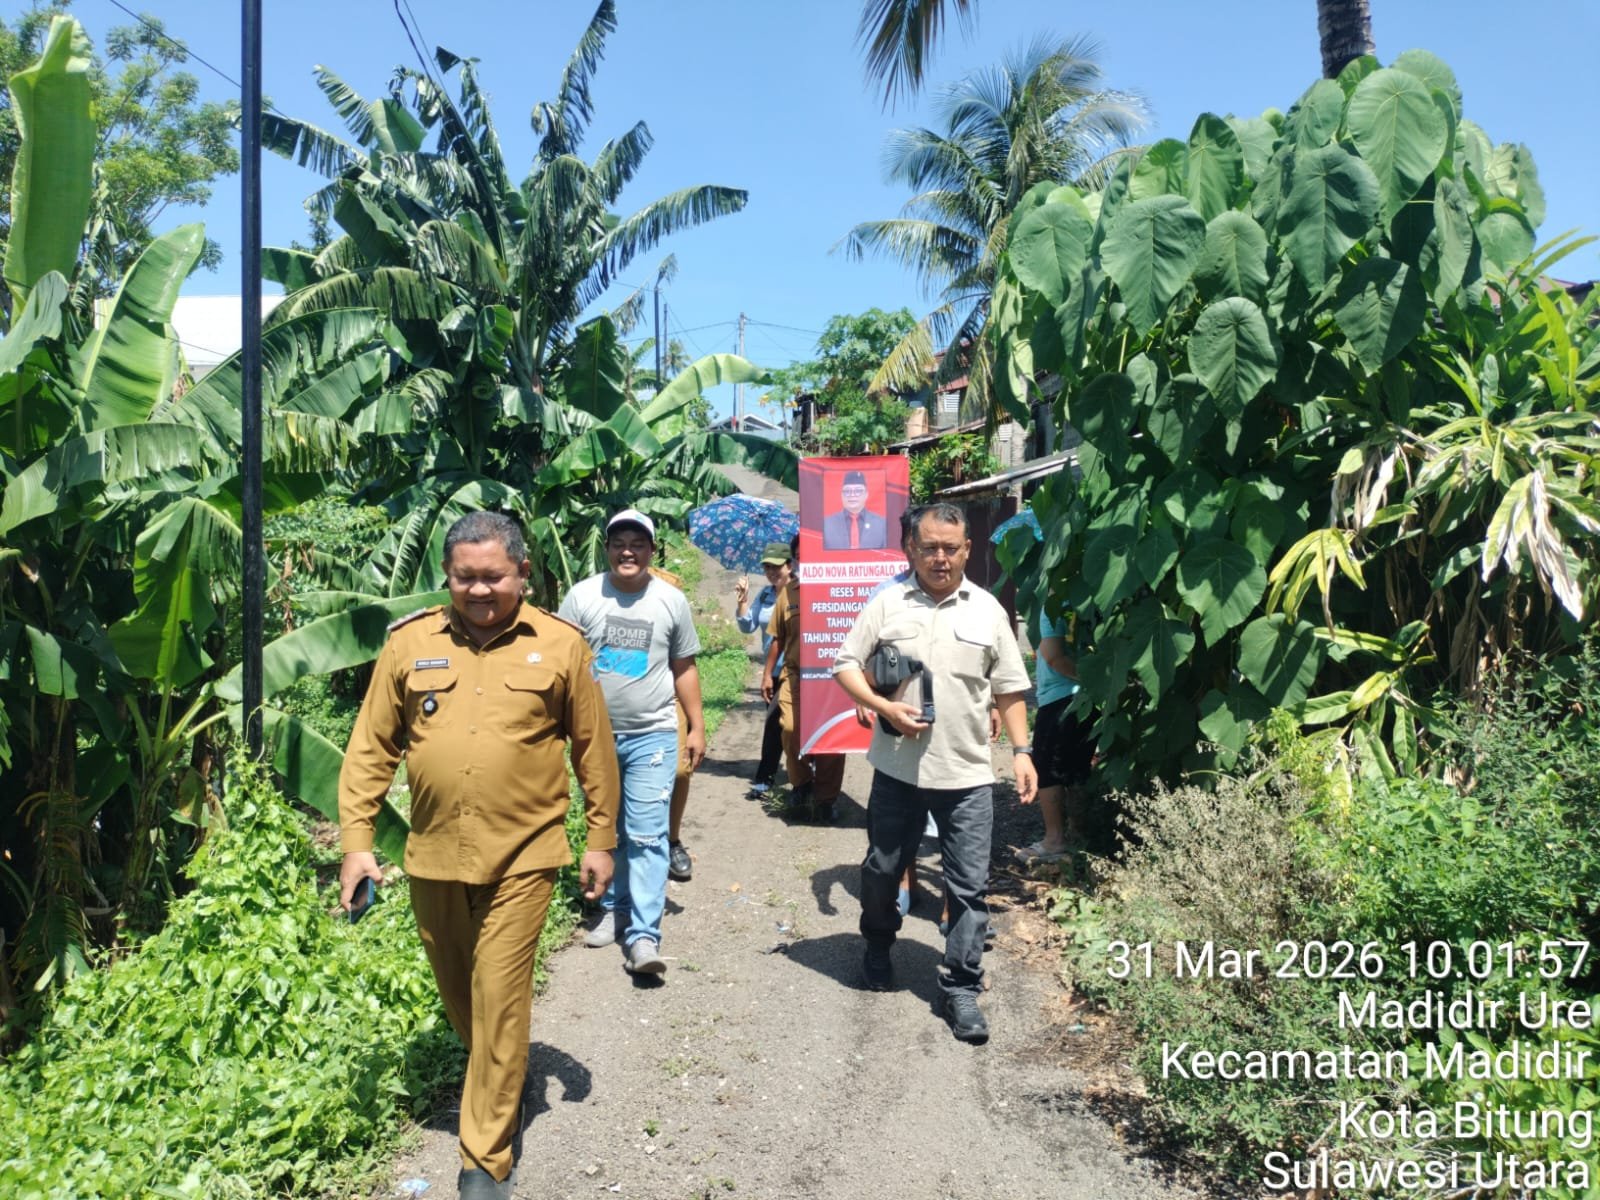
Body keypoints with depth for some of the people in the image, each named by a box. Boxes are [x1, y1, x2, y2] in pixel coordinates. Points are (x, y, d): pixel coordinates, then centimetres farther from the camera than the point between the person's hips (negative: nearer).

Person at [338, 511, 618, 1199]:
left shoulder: (559, 645, -4)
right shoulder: (410, 643, 0)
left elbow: (593, 748, 2)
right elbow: (372, 748, 3)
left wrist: (601, 840, 3)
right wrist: (357, 842, -1)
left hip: (521, 859, -3)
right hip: (433, 857, 3)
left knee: (499, 1005, 0)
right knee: (457, 996, 20)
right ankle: (496, 1086, 49)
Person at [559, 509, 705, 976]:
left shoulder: (671, 601, 2)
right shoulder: (582, 596, -1)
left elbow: (684, 669, 9)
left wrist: (696, 727, 7)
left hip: (652, 736, -1)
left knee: (646, 837, -7)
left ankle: (643, 936, -6)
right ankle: (612, 907, 32)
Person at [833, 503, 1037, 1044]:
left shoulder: (987, 610, 2)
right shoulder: (887, 603, -1)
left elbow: (1009, 688, 7)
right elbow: (846, 665, 1)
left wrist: (1022, 751, 0)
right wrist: (885, 707, -14)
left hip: (967, 774, 0)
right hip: (897, 768, 0)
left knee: (969, 886, 2)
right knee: (882, 869, 16)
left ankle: (961, 989, 15)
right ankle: (878, 949, 42)